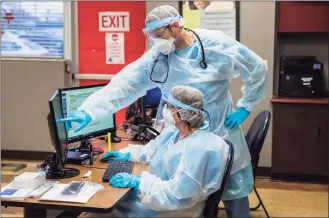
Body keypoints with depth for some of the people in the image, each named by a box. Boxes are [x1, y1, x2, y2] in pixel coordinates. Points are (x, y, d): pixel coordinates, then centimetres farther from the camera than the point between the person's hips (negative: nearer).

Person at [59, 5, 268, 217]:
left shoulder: (217, 43, -14)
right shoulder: (156, 57, -10)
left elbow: (257, 68, -3)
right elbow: (124, 84, -18)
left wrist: (244, 107, -4)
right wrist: (88, 111, -30)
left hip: (221, 132, -1)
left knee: (235, 196, 9)